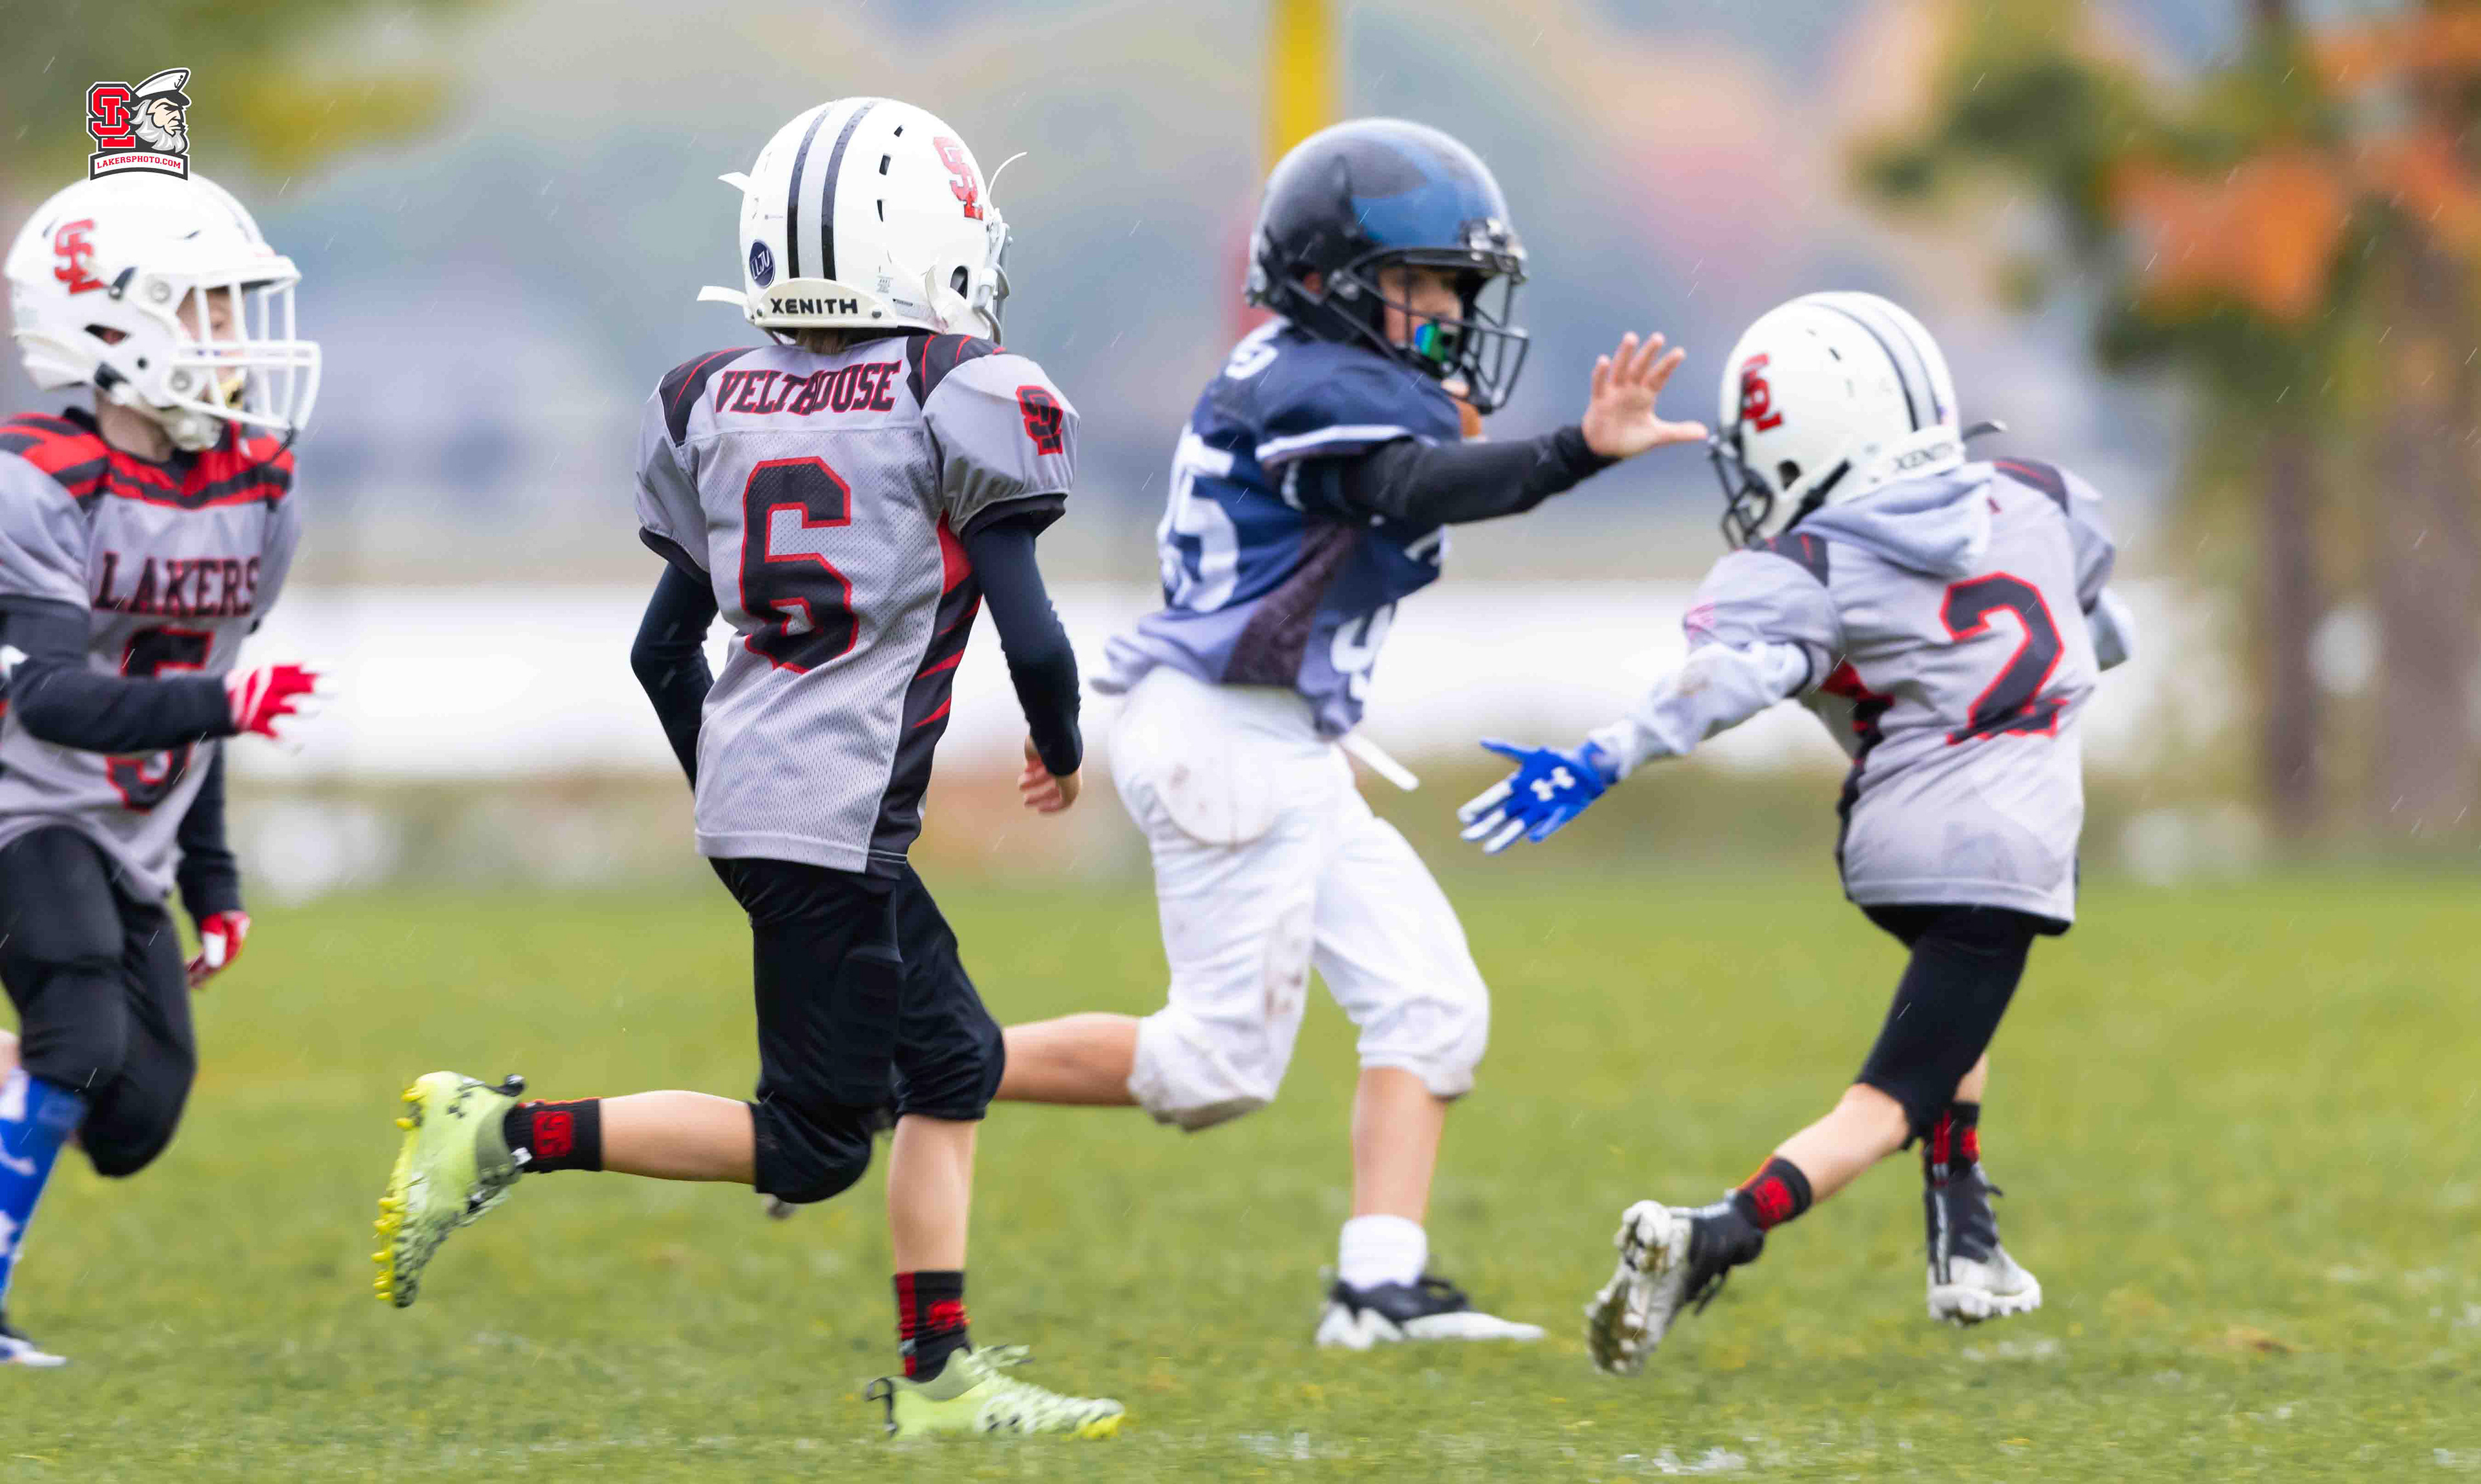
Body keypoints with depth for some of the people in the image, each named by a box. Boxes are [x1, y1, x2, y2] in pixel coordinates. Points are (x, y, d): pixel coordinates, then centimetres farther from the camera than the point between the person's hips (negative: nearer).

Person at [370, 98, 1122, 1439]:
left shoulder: (718, 406, 10)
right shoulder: (955, 400, -9)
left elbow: (662, 648, 14)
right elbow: (1033, 635, -11)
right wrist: (1060, 755, 10)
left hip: (744, 789, 8)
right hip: (839, 813, -8)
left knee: (952, 1060, 17)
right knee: (811, 1147, -1)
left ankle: (940, 1377, 15)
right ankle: (510, 1132, -10)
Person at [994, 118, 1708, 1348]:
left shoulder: (1301, 377, 12)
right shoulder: (1318, 393, -18)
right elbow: (1415, 488, -38)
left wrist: (1436, 421, 11)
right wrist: (1579, 452, -52)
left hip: (1287, 759, 11)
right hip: (1227, 742, -11)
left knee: (1432, 1009, 4)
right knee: (1218, 1065, -5)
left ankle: (1380, 1283, -1)